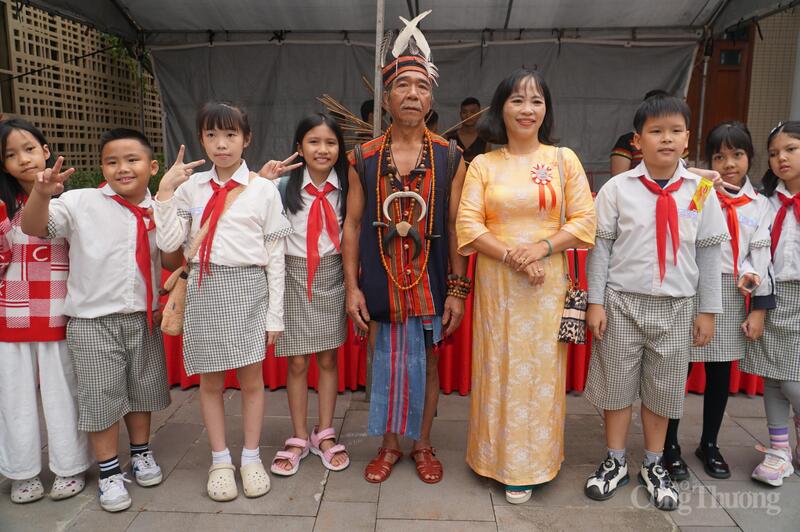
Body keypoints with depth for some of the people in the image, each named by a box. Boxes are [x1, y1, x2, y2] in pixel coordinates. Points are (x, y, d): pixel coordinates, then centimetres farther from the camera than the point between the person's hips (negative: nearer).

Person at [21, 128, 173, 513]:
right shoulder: (81, 202, -7)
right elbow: (34, 228, -12)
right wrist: (41, 193, -31)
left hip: (143, 317, 3)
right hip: (93, 320, -3)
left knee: (142, 389, 18)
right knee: (101, 396, 6)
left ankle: (141, 452, 39)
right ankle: (109, 471, 24)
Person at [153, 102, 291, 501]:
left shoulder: (264, 190, 1)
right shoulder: (191, 186, 5)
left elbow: (275, 256, 1)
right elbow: (168, 242, 0)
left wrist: (274, 314, -1)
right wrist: (166, 191, -6)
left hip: (248, 288, -1)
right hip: (204, 289, 2)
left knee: (251, 378, 6)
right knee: (210, 380, 10)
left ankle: (251, 457, 25)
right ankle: (220, 460, 26)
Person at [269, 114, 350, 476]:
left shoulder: (345, 187, 1)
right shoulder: (285, 187, -3)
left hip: (331, 275, 1)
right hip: (295, 275, -1)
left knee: (328, 359, 9)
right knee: (297, 362, 4)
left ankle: (325, 435, 24)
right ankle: (299, 438, 20)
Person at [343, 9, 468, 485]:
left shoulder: (450, 158, 0)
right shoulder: (364, 159, 1)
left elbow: (455, 227, -1)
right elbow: (353, 224, 2)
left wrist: (457, 289, -5)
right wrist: (352, 286, -4)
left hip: (431, 280, 0)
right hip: (381, 281, 1)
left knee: (428, 361, 12)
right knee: (385, 361, 11)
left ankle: (423, 445, 31)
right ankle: (389, 445, 31)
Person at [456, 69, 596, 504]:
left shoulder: (564, 159, 4)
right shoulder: (483, 165, 4)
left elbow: (584, 220, 0)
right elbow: (468, 225, -4)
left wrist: (543, 246, -15)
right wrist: (511, 255, -16)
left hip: (547, 281, 0)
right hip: (496, 281, 0)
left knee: (540, 367, 5)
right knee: (499, 366, 6)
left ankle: (526, 466, 21)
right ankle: (496, 454, 25)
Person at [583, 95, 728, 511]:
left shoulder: (701, 191, 0)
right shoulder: (617, 188, -5)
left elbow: (709, 252, 4)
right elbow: (601, 246, -3)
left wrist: (708, 310, 4)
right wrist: (595, 302, -5)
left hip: (676, 305, 2)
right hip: (623, 301, -1)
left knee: (663, 387, 12)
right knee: (616, 383, 9)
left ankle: (654, 465, 32)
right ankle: (615, 462, 28)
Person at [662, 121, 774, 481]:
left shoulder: (760, 205, 11)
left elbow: (760, 253, 9)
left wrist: (759, 307, 0)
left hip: (732, 296, 4)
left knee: (721, 372, 13)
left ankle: (709, 444, 31)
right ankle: (670, 446, 16)